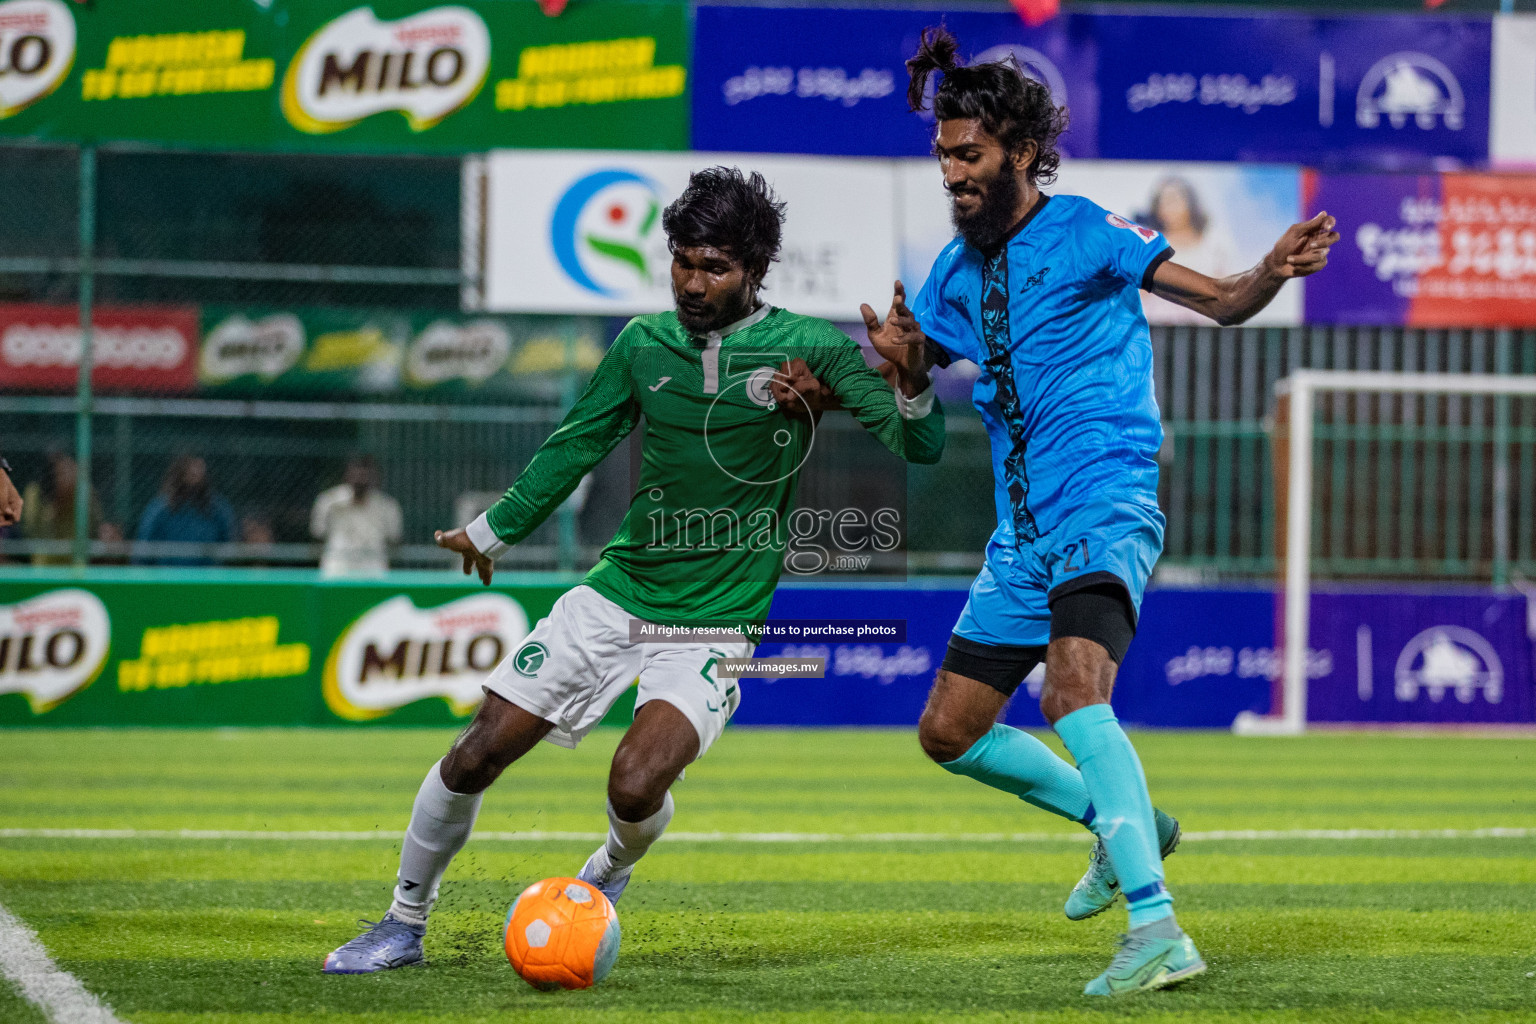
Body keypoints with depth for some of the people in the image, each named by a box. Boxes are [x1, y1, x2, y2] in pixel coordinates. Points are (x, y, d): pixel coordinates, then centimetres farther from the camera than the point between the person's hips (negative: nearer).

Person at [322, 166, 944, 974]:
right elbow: (577, 443, 18)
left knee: (636, 787, -24)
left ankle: (608, 876, 12)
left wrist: (908, 381, -34)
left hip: (714, 625, -4)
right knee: (474, 757, -3)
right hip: (615, 595, 4)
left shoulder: (807, 347, -8)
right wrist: (495, 529, 25)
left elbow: (919, 447, -13)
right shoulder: (644, 343, 3)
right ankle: (404, 924, 18)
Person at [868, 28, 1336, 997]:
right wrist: (896, 353, 0)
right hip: (1023, 533, 8)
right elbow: (913, 370, 25)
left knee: (1073, 692, -31)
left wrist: (1274, 270, -32)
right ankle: (1124, 822, 30)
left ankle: (1158, 932, -36)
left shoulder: (1082, 231, -6)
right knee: (950, 732, 11)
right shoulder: (958, 270, 14)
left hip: (1105, 508, -8)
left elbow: (1221, 300, -10)